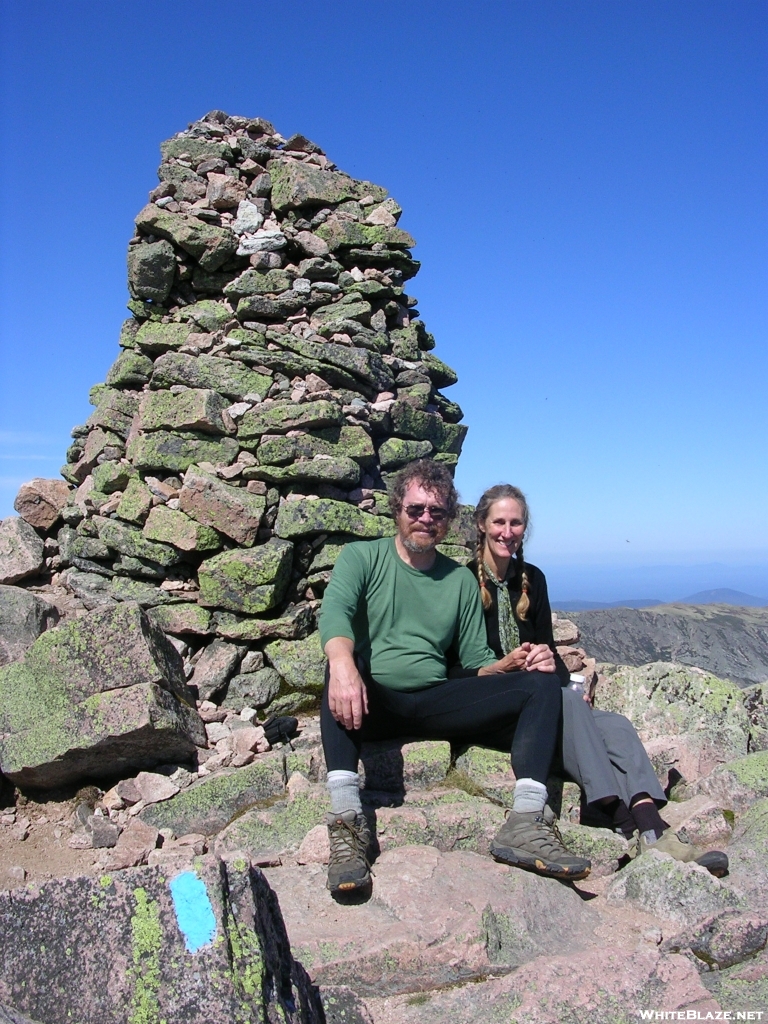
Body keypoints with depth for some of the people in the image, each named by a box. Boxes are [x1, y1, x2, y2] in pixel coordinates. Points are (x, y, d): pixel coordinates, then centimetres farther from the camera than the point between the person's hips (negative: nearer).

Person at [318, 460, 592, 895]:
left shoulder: (461, 579, 15)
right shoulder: (362, 557, 5)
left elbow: (478, 663, 14)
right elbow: (335, 611, -16)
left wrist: (513, 665, -10)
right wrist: (342, 664, -38)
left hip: (434, 705, 4)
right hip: (373, 704, -3)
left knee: (542, 683, -12)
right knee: (343, 665, -37)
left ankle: (526, 824, -26)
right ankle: (347, 821, -40)